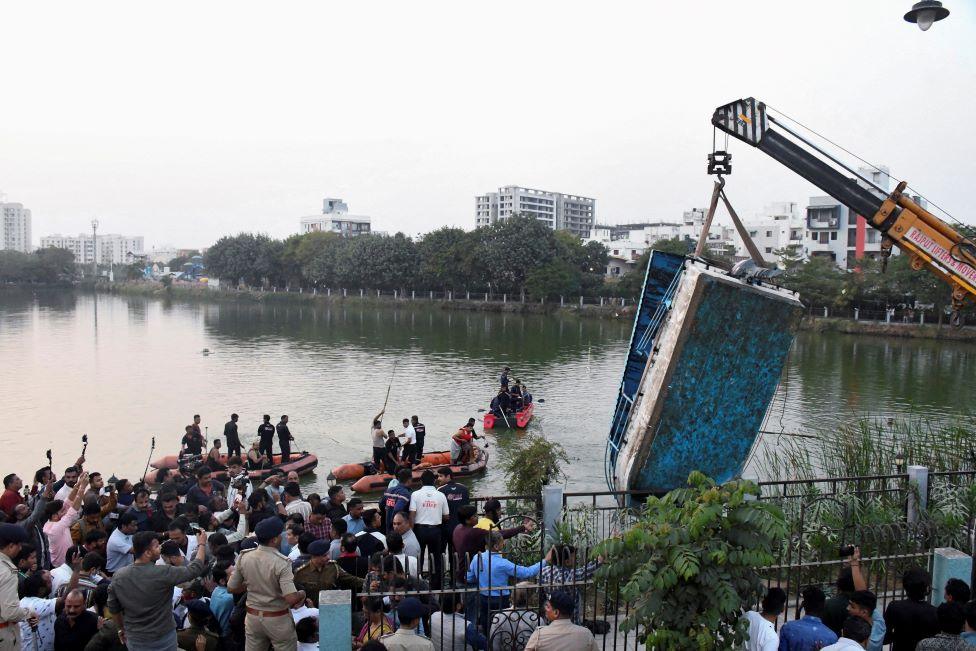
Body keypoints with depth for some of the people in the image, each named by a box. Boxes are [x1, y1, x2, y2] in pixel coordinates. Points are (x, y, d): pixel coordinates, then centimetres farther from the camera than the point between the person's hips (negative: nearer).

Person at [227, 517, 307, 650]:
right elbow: (292, 599, -27)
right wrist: (302, 593, -7)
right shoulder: (281, 562, -23)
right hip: (278, 619, -5)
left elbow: (231, 589, 3)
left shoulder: (243, 557, -8)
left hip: (252, 617, 5)